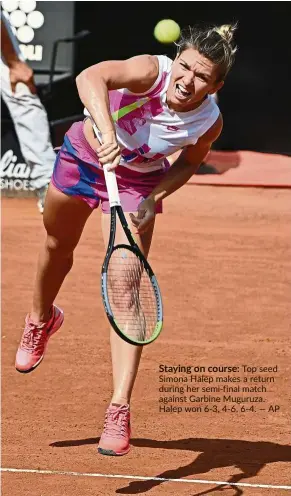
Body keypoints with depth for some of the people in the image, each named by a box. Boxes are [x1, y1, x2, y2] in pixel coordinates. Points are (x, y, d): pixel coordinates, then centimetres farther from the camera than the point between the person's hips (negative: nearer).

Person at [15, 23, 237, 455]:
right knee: (58, 247, 25)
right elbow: (90, 77, -53)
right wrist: (105, 130, -67)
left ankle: (120, 409, -13)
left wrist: (155, 198, -18)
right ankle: (41, 320, 59)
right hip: (83, 156, 0)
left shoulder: (209, 122, -25)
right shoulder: (152, 72, -35)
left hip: (137, 183, 0)